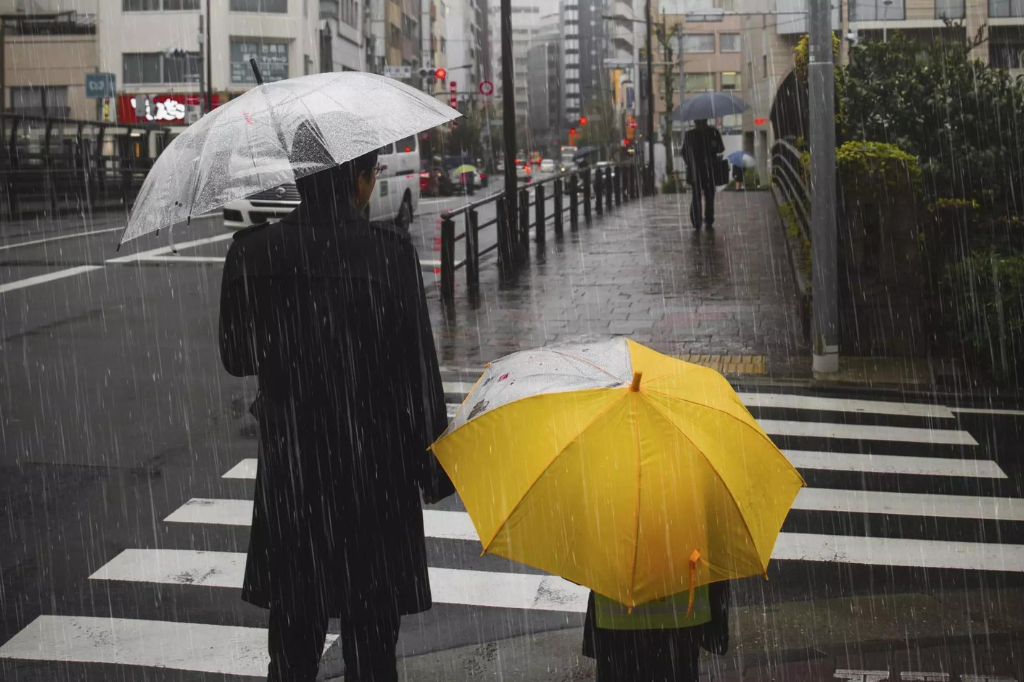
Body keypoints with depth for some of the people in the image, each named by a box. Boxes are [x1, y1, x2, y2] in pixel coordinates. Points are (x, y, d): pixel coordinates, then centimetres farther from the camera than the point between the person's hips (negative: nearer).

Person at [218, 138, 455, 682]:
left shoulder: (253, 253, -5)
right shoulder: (389, 251, -13)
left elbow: (236, 358, 4)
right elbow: (416, 369, -11)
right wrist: (435, 472, -2)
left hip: (290, 472, 3)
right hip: (376, 473, -2)